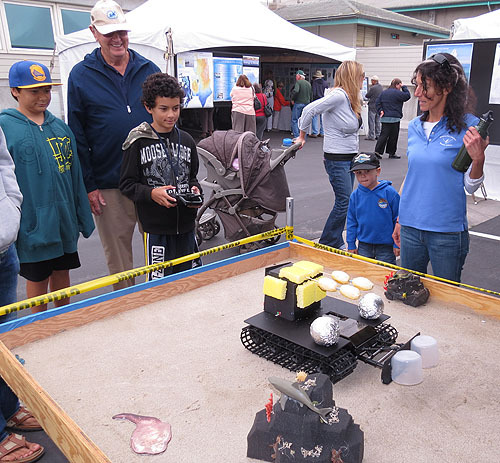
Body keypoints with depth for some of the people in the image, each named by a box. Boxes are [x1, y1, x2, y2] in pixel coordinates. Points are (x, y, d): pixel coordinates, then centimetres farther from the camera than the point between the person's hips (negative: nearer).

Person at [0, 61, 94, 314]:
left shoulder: (60, 126, 6)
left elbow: (75, 175, 10)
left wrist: (83, 217, 10)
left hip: (64, 219, 5)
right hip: (32, 223, -5)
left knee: (62, 272, 18)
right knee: (37, 279, 10)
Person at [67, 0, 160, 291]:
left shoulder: (149, 70, 8)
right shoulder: (81, 76, 2)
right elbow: (77, 136, 1)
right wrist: (89, 186, -5)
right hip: (108, 185, -1)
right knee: (118, 258, 10)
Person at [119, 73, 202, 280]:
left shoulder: (186, 140, 8)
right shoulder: (138, 142, -6)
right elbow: (127, 184, -5)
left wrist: (195, 190, -3)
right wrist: (151, 193, -20)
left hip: (185, 223, 5)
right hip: (156, 226, -4)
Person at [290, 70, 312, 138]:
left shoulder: (298, 82, -9)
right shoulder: (308, 84, 13)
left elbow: (296, 91, -24)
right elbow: (311, 95, 16)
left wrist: (292, 99, -12)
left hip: (298, 103, -7)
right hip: (307, 103, 7)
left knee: (294, 120, 0)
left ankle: (296, 136, -7)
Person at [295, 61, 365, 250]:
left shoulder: (349, 98, 12)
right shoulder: (338, 95, -17)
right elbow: (309, 110, -20)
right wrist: (302, 136, -10)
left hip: (349, 158, 9)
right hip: (337, 159, -9)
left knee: (344, 202, 12)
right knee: (344, 203, -7)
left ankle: (336, 243, 23)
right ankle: (326, 244, 6)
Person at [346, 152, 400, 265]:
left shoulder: (389, 193, -12)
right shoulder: (355, 195, -2)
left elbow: (398, 219, -5)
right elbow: (351, 221, 6)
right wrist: (351, 244, 5)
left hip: (386, 246, -3)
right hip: (363, 245, 3)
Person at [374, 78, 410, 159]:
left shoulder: (383, 92, 13)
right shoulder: (397, 93, -10)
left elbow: (378, 102, 10)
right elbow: (408, 96, -5)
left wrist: (380, 111, 3)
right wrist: (404, 87, 3)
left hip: (384, 118, 7)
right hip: (394, 118, -7)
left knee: (384, 134, 6)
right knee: (393, 136, 3)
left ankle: (378, 151, -4)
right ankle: (391, 153, 8)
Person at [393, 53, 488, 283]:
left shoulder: (468, 126, -8)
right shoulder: (415, 126, 6)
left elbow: (470, 186, -5)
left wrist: (478, 159, -24)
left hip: (447, 232, -4)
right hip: (410, 228, 5)